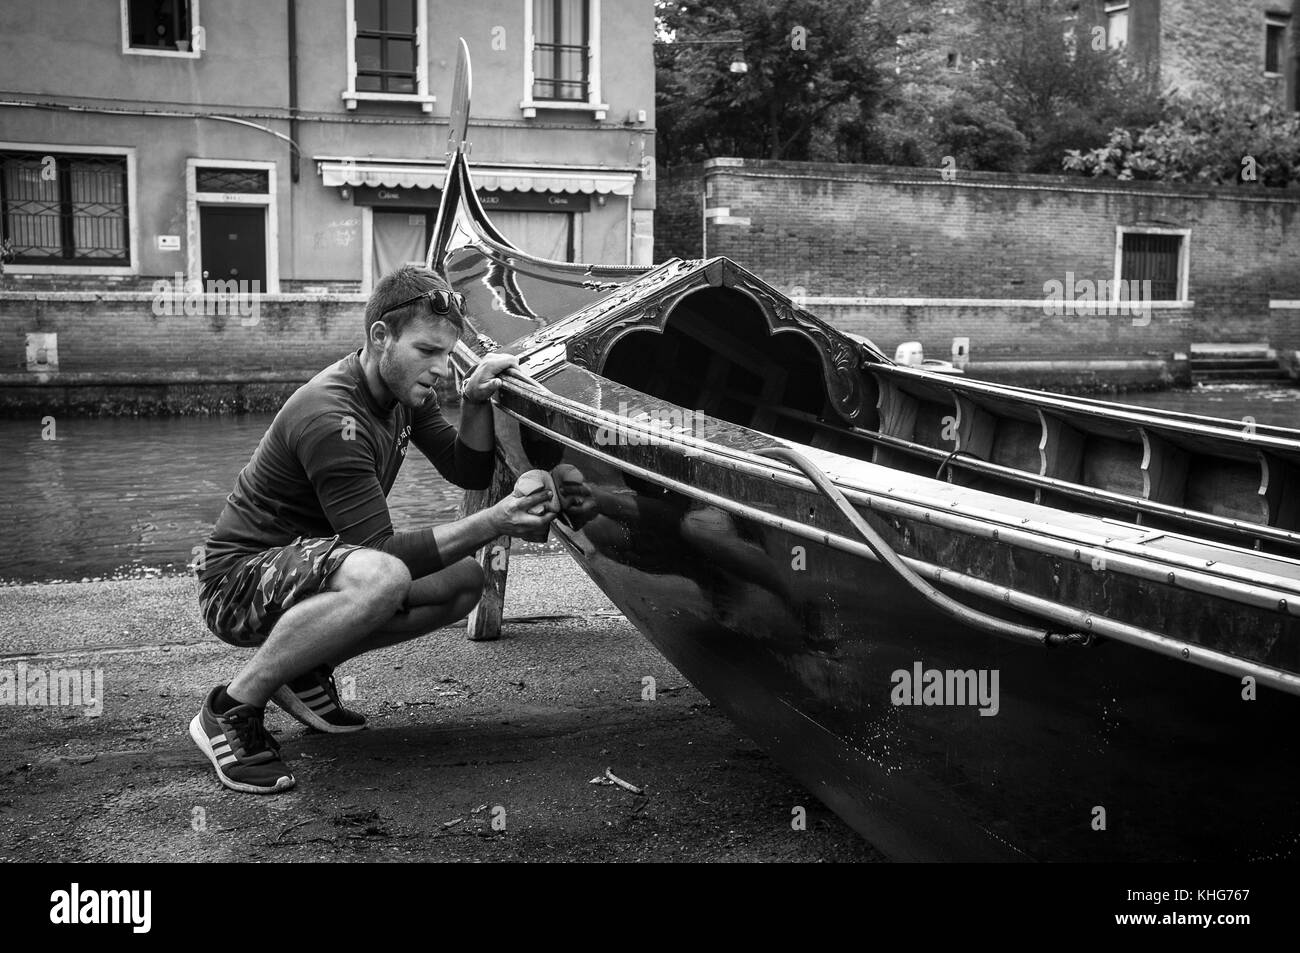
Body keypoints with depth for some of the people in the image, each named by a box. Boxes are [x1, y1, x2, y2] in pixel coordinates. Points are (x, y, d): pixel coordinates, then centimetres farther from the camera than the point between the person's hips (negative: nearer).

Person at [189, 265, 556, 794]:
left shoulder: (403, 390, 2)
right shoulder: (330, 417, -27)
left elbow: (470, 472, 7)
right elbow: (381, 549, -29)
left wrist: (475, 402, -11)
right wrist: (492, 523, -33)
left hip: (306, 561, 9)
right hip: (238, 582, -9)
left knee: (463, 581, -2)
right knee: (379, 579, -38)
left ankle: (306, 671, 7)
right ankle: (231, 708, -19)